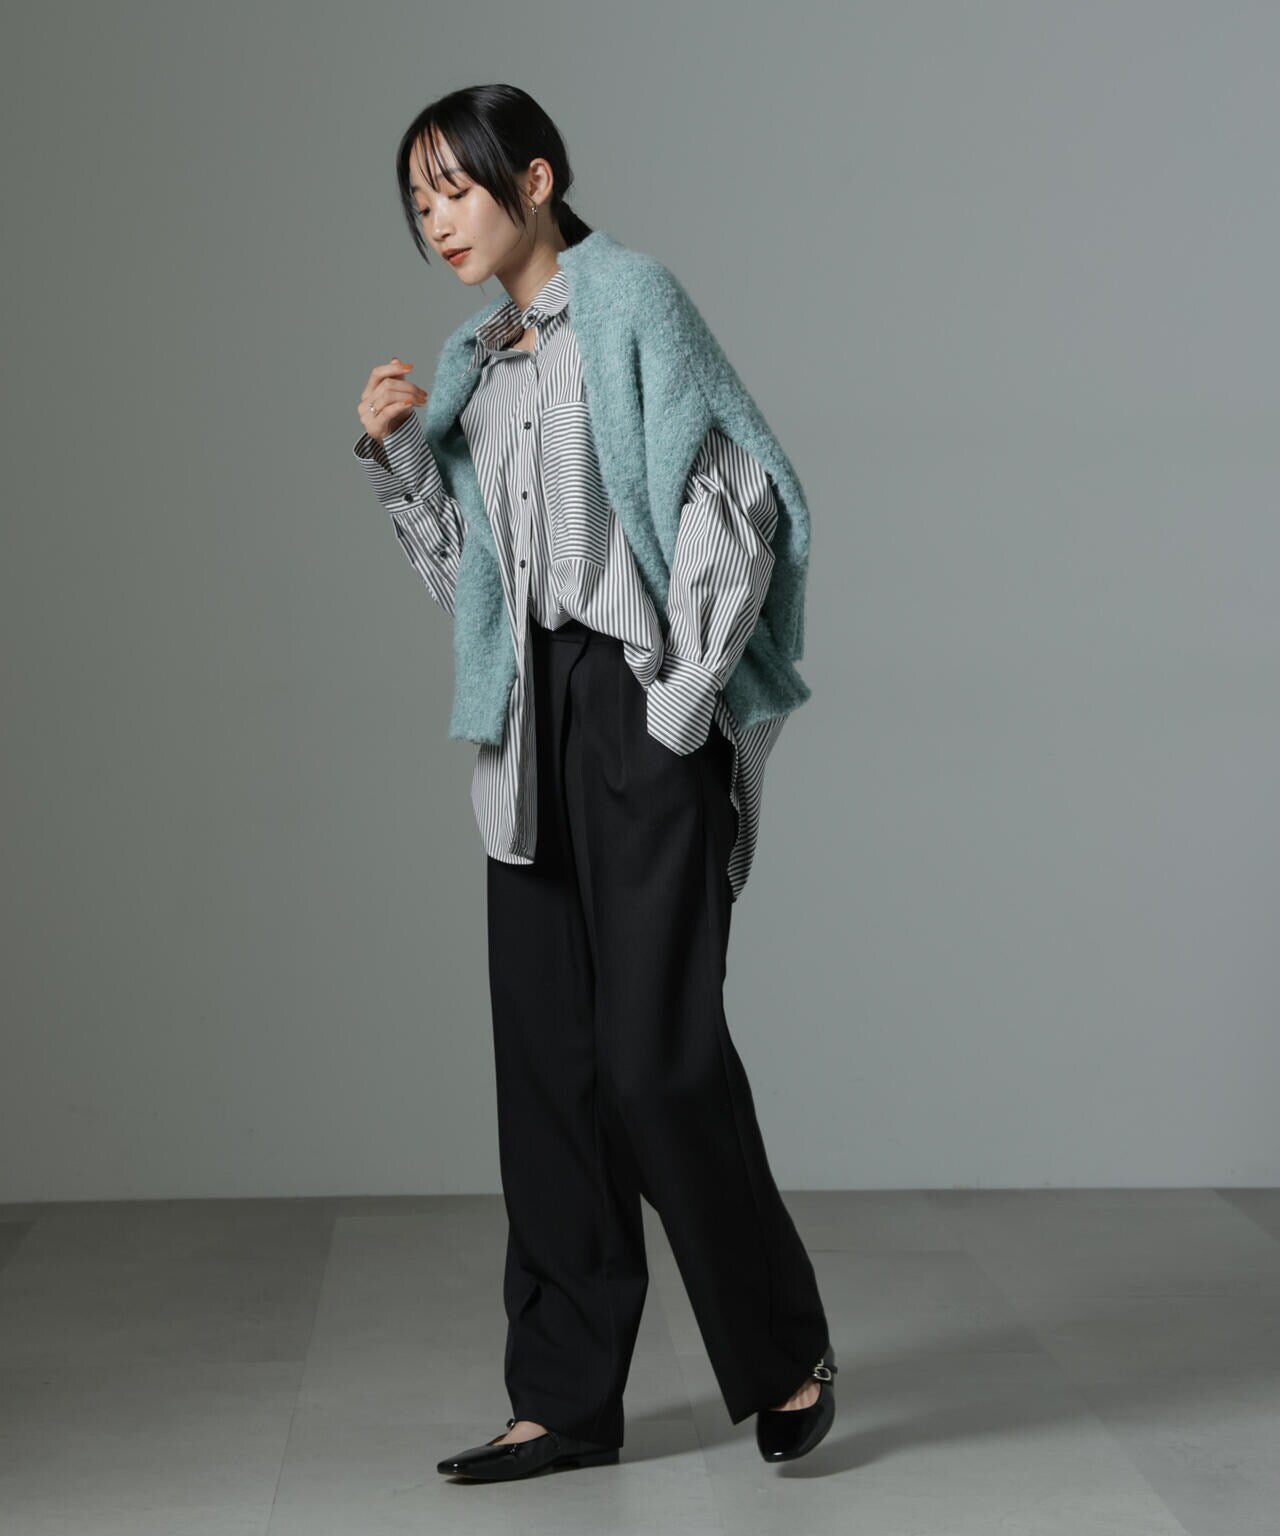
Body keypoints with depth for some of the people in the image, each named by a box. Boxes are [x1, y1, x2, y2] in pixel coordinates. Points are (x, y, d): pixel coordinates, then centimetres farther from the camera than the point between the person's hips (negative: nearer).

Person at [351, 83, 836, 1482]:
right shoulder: (475, 361, 18)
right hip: (535, 714, 7)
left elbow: (738, 494, -9)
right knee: (546, 1056, 4)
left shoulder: (630, 297, -2)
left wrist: (689, 689, -13)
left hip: (643, 707, -7)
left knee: (656, 1048, -9)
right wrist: (395, 454, 5)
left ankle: (785, 1355, 11)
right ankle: (568, 1399, 13)